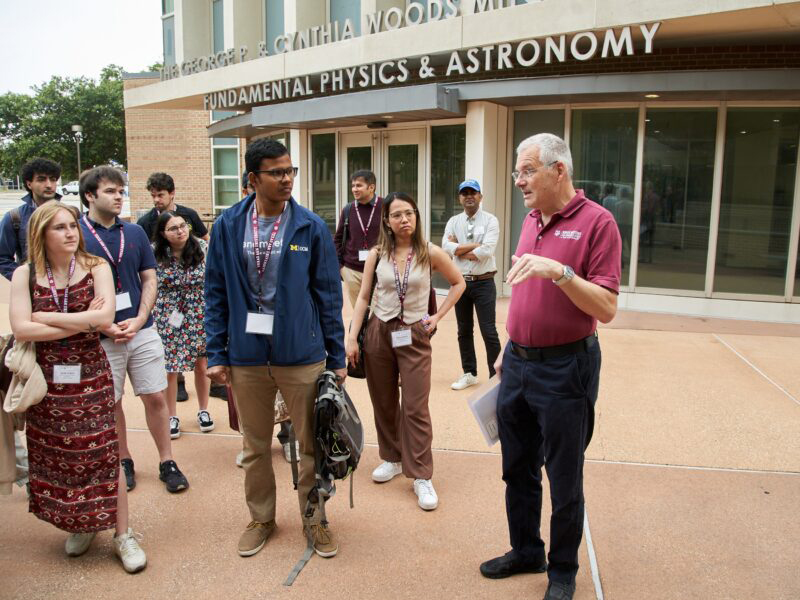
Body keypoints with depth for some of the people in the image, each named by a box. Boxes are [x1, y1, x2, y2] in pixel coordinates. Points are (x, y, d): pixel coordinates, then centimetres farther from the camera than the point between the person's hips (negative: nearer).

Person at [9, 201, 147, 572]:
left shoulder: (96, 268, -4)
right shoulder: (25, 275, -1)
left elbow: (105, 318, -16)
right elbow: (21, 329, -12)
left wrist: (47, 318, -11)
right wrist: (83, 322, -14)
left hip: (90, 376, -2)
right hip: (46, 379, 2)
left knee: (103, 453, 1)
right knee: (56, 456, 11)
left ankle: (122, 534, 11)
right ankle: (78, 525, 32)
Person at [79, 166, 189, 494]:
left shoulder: (135, 232, 5)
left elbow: (149, 280, 7)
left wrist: (138, 320, -7)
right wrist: (105, 326, -14)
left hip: (142, 331, 2)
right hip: (101, 338, -2)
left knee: (155, 397, 5)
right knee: (111, 403, 11)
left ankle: (167, 462, 17)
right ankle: (123, 461, 29)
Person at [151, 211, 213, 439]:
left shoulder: (202, 247, -6)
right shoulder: (154, 253, -9)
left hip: (198, 315, 1)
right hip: (168, 318, -1)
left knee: (201, 365, 8)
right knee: (169, 369, 4)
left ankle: (203, 411, 28)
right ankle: (172, 417, 22)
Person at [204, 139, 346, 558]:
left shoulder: (311, 228, -4)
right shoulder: (228, 226, -1)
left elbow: (328, 296, -2)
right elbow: (216, 294, 3)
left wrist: (337, 358, -1)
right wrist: (217, 354, 0)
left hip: (302, 354, -1)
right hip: (247, 355, 2)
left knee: (313, 444, 10)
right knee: (255, 446, 17)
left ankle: (314, 518, 31)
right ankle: (261, 518, 37)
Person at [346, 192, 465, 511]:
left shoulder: (431, 253, -4)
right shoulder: (377, 254, 0)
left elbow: (458, 283, 9)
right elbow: (363, 297, 3)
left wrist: (438, 316, 1)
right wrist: (352, 337, -5)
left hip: (414, 335, -2)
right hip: (378, 332, 2)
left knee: (415, 408, -4)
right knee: (384, 403, 12)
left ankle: (421, 476, 6)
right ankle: (392, 458, 31)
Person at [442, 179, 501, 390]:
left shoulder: (490, 221, -5)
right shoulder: (453, 221, 7)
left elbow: (487, 251, -19)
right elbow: (446, 247, -9)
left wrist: (460, 250, -9)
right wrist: (475, 246, -14)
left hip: (483, 283, -4)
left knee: (488, 331, -3)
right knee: (464, 331, 13)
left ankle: (496, 375, 8)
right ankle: (469, 373, 25)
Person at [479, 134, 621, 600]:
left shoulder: (596, 222, -13)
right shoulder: (532, 221, 9)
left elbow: (606, 309, -18)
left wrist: (560, 270, -30)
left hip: (565, 369, -7)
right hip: (518, 364, 7)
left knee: (564, 481, 8)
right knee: (518, 469, 18)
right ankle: (525, 551, 38)